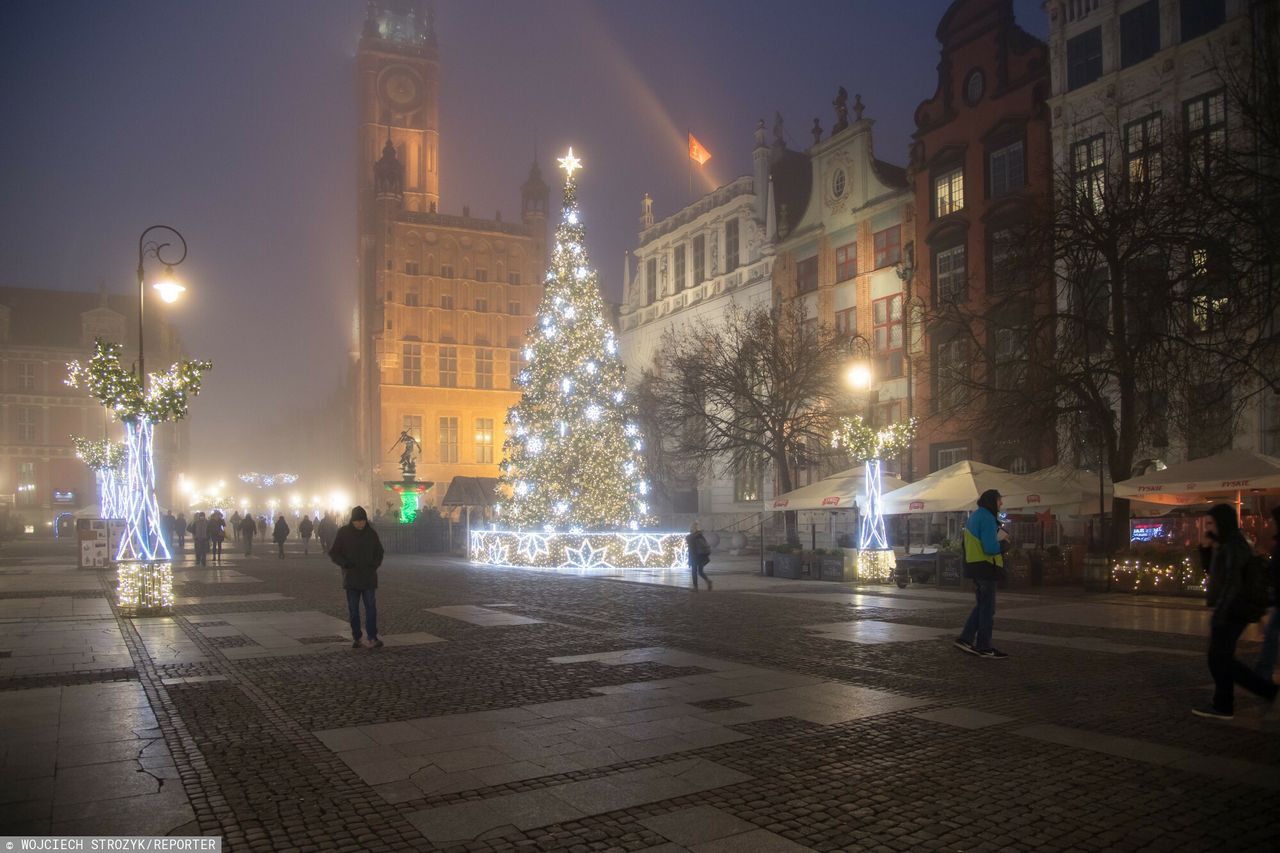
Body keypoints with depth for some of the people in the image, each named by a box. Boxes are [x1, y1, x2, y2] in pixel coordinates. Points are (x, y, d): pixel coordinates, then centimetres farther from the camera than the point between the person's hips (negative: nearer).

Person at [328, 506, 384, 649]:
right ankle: (356, 637, 16)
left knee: (371, 608, -5)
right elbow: (333, 553, 1)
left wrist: (375, 564, -4)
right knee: (353, 610, 6)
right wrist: (345, 563, -14)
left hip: (369, 578, 1)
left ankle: (372, 638, -3)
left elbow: (379, 552, 15)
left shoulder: (371, 533, 3)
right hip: (351, 578, 0)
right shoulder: (343, 533, -2)